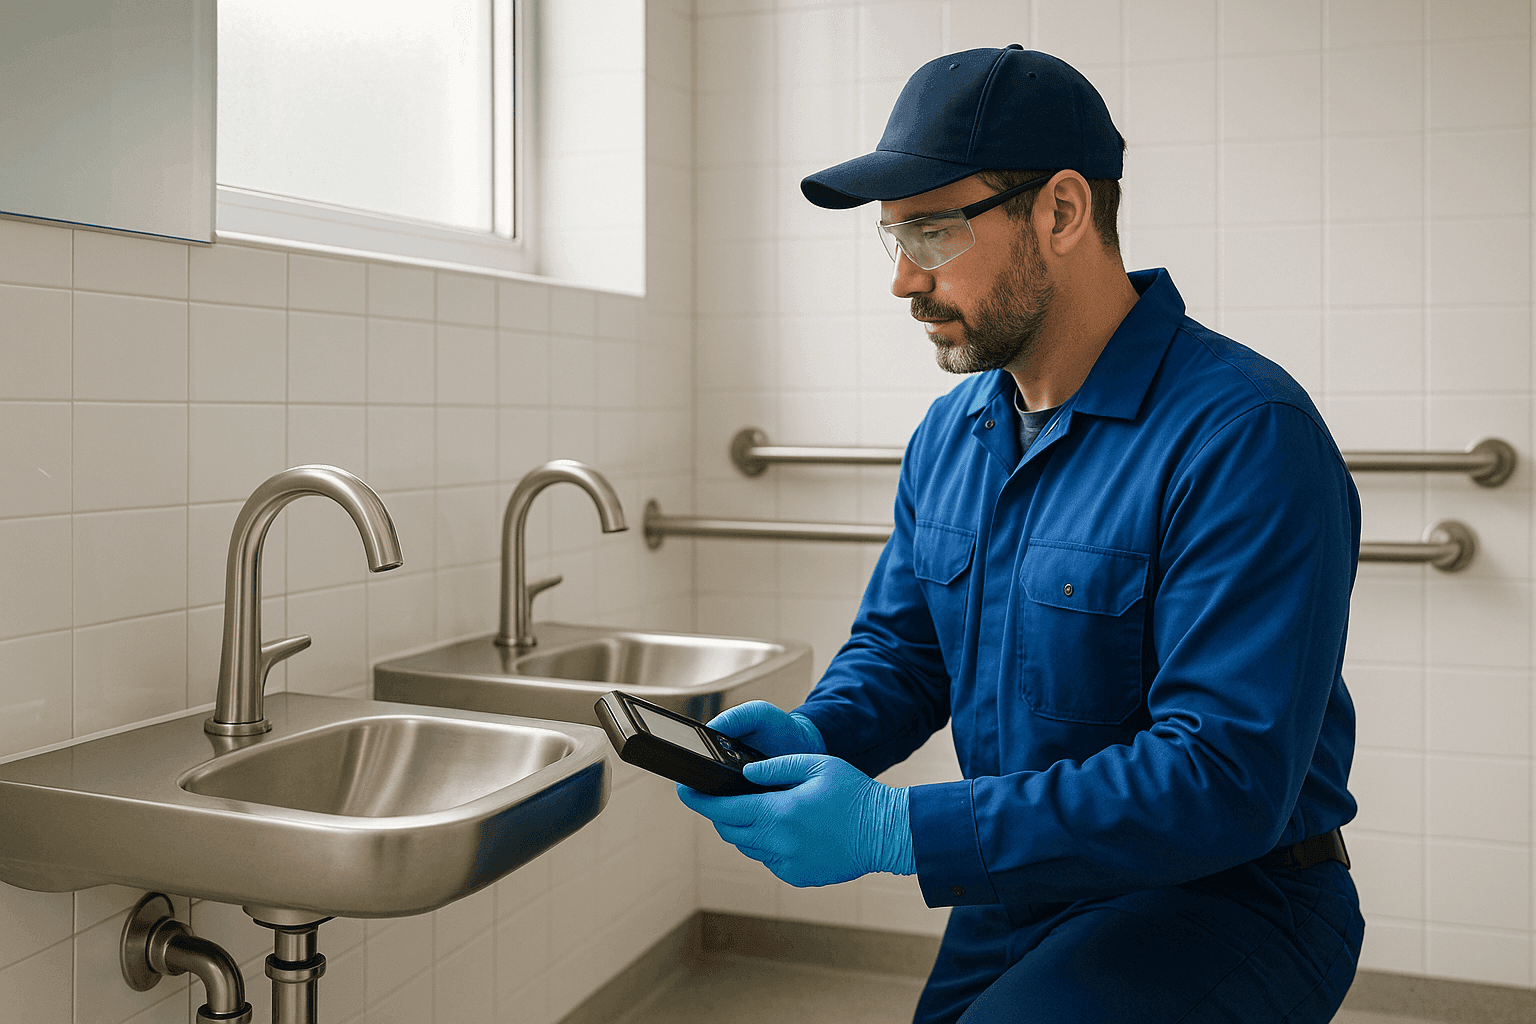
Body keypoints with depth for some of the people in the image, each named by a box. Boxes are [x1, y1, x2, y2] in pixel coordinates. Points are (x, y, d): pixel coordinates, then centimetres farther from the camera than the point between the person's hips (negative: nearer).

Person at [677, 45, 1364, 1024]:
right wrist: (813, 738, -11)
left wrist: (895, 828, -31)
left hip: (1226, 898, -7)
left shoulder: (1245, 436, -23)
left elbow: (1227, 777, -29)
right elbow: (901, 649, 13)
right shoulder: (950, 436, 4)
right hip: (1015, 891, 7)